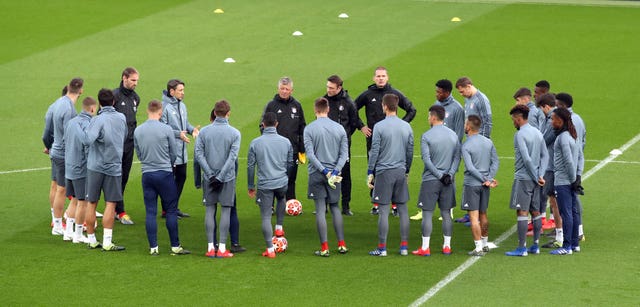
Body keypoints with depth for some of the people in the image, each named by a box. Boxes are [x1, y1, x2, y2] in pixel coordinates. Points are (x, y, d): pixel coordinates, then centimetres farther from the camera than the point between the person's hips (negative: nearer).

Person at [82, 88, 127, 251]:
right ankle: (107, 242, -7)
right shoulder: (122, 118, 1)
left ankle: (92, 240, 15)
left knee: (92, 204, 9)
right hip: (114, 166, 2)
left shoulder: (98, 120, -14)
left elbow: (87, 140, -27)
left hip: (95, 166, -2)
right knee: (110, 204, 0)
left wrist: (85, 130, -9)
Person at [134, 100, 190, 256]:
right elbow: (174, 154, 1)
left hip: (146, 174, 3)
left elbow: (138, 154, 11)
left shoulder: (138, 131, 2)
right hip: (165, 173, -3)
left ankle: (153, 247, 4)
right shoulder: (167, 130, -9)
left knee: (150, 212, 5)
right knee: (171, 211, 4)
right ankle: (175, 246, 5)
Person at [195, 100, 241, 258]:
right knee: (225, 210, 3)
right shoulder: (235, 133, -5)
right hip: (228, 177, -2)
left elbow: (199, 154, -5)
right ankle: (222, 248, 0)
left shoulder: (204, 131, 1)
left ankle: (211, 247, 4)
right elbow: (232, 157, -13)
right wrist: (220, 177, -12)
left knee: (210, 210, 7)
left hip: (210, 177, 2)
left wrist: (210, 174, -6)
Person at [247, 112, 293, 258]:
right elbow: (290, 163, 11)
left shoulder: (255, 143, -4)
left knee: (266, 217, 3)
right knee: (281, 199, 36)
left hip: (264, 185, -2)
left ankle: (270, 250, 1)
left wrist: (250, 186, 10)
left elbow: (250, 166, 0)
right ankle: (279, 228, 34)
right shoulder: (286, 142, 1)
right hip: (282, 183, 2)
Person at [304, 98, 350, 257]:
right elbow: (344, 154, -1)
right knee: (335, 207, 15)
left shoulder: (309, 129, -4)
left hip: (317, 174, -3)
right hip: (334, 174, 3)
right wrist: (335, 172, -8)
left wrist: (325, 172, -13)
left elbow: (310, 154, -12)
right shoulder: (339, 128, 4)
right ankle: (341, 245, 12)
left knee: (320, 209, -1)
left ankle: (324, 247, -4)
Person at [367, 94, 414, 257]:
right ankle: (404, 246, 10)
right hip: (401, 172, 4)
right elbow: (410, 152, 12)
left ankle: (382, 248, 0)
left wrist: (370, 173, 1)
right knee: (403, 209, 8)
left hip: (384, 171, -4)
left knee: (384, 210, -2)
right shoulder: (406, 127, 6)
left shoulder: (379, 127, -8)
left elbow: (374, 152, -7)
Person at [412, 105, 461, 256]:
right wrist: (449, 174, -5)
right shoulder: (453, 135, 7)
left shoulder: (426, 136, -8)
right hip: (448, 181, 4)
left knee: (427, 213, -1)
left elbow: (426, 159, -14)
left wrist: (439, 175, -11)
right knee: (446, 213, 11)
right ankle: (447, 246, 12)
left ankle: (425, 248, -2)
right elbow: (457, 157, 2)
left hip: (430, 180, -4)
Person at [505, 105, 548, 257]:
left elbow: (527, 159, -20)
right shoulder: (537, 133, 12)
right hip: (535, 179, 8)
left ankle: (521, 247, -7)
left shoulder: (520, 135, -13)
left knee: (522, 212, -6)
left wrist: (536, 177, -12)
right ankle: (535, 245, 16)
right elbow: (545, 156, 8)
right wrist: (540, 175, 0)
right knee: (535, 211, 12)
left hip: (523, 178, -8)